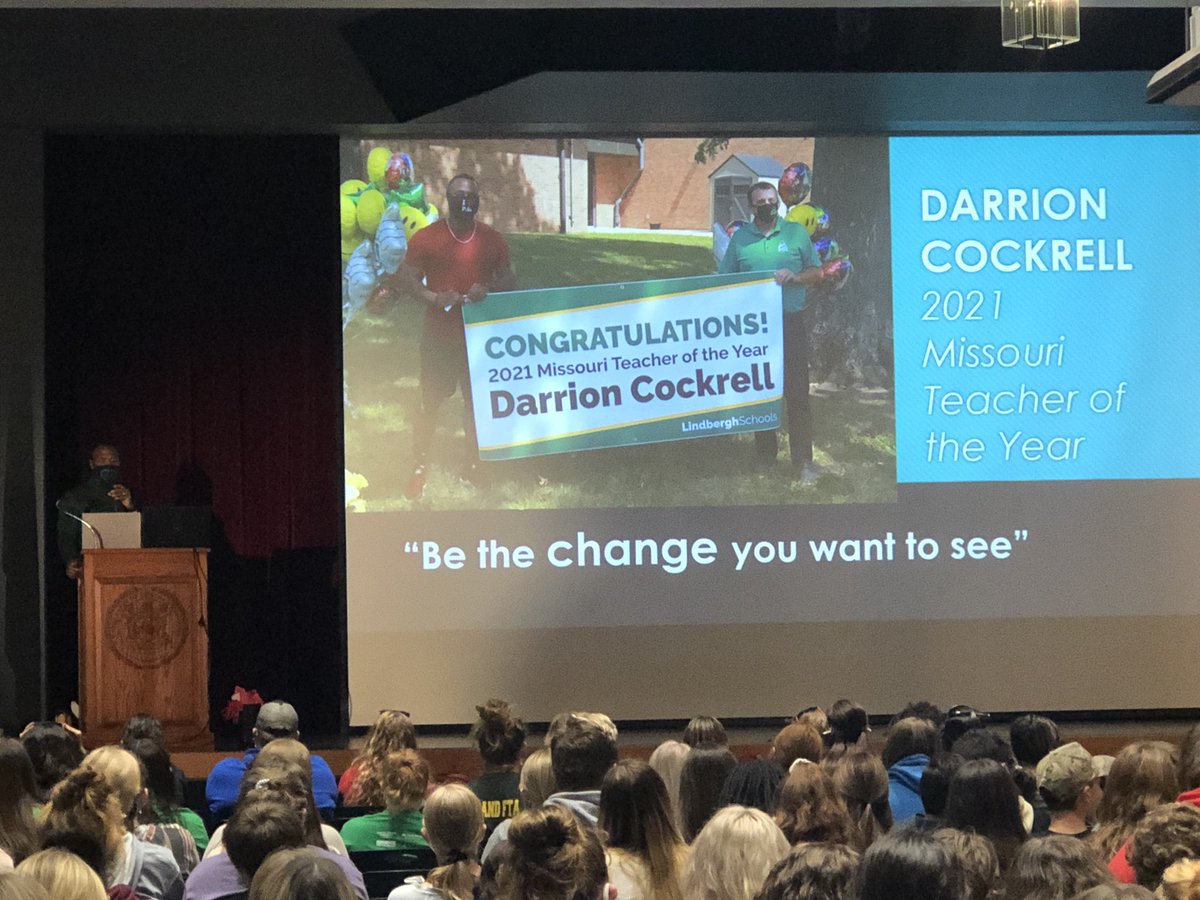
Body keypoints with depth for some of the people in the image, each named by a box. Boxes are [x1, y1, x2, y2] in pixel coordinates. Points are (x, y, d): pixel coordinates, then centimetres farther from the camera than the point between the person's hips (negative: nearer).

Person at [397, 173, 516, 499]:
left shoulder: (492, 240, 4)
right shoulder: (426, 238, -5)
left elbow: (508, 280, 10)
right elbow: (406, 278, -4)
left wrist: (487, 289, -13)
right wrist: (434, 298, -21)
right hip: (438, 335, -3)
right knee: (430, 402, 2)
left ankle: (473, 464, 26)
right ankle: (420, 466, 13)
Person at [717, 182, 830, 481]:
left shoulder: (796, 232, 5)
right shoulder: (740, 238, 8)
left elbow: (818, 273, 7)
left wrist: (795, 276, -12)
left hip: (792, 322, -2)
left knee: (797, 393, -5)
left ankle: (804, 460, -3)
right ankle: (765, 454, 19)